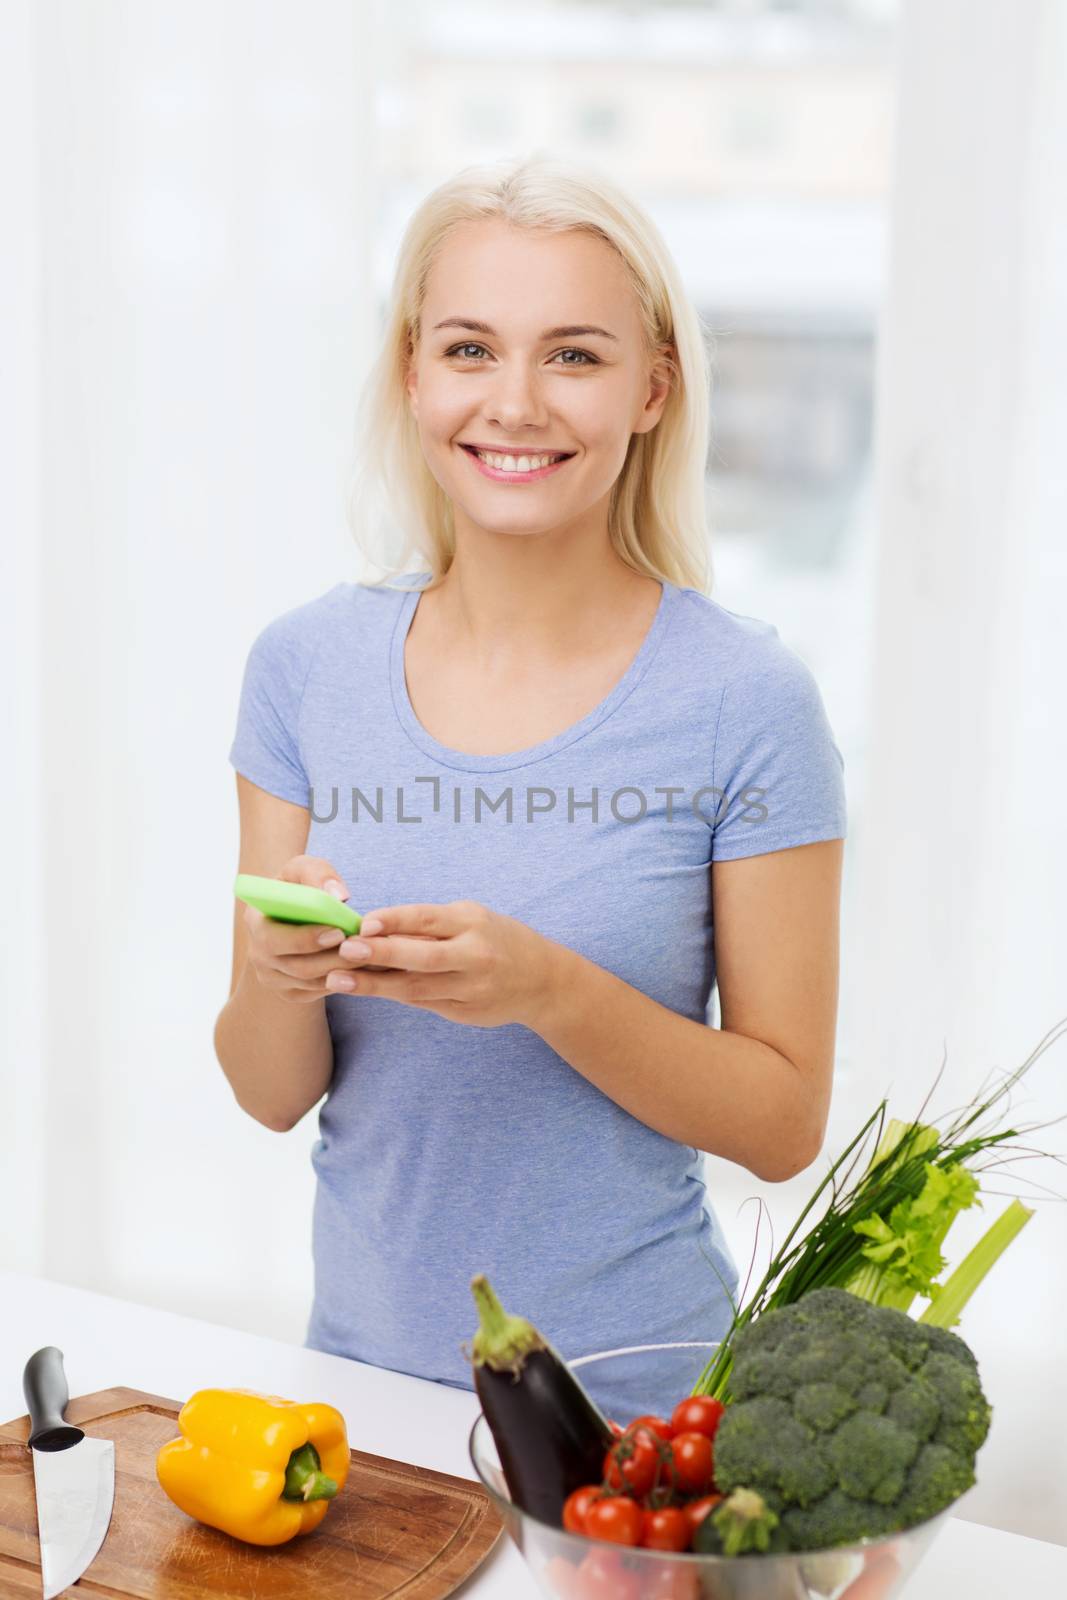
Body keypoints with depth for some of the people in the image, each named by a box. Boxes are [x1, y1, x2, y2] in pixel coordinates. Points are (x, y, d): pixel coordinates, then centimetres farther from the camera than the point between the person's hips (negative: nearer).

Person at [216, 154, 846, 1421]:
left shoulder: (747, 701, -13)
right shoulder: (307, 665, -3)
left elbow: (783, 1122, -9)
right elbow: (273, 1095, 0)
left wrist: (551, 992, -24)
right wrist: (279, 977, -21)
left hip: (633, 1390, -2)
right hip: (365, 1353, 3)